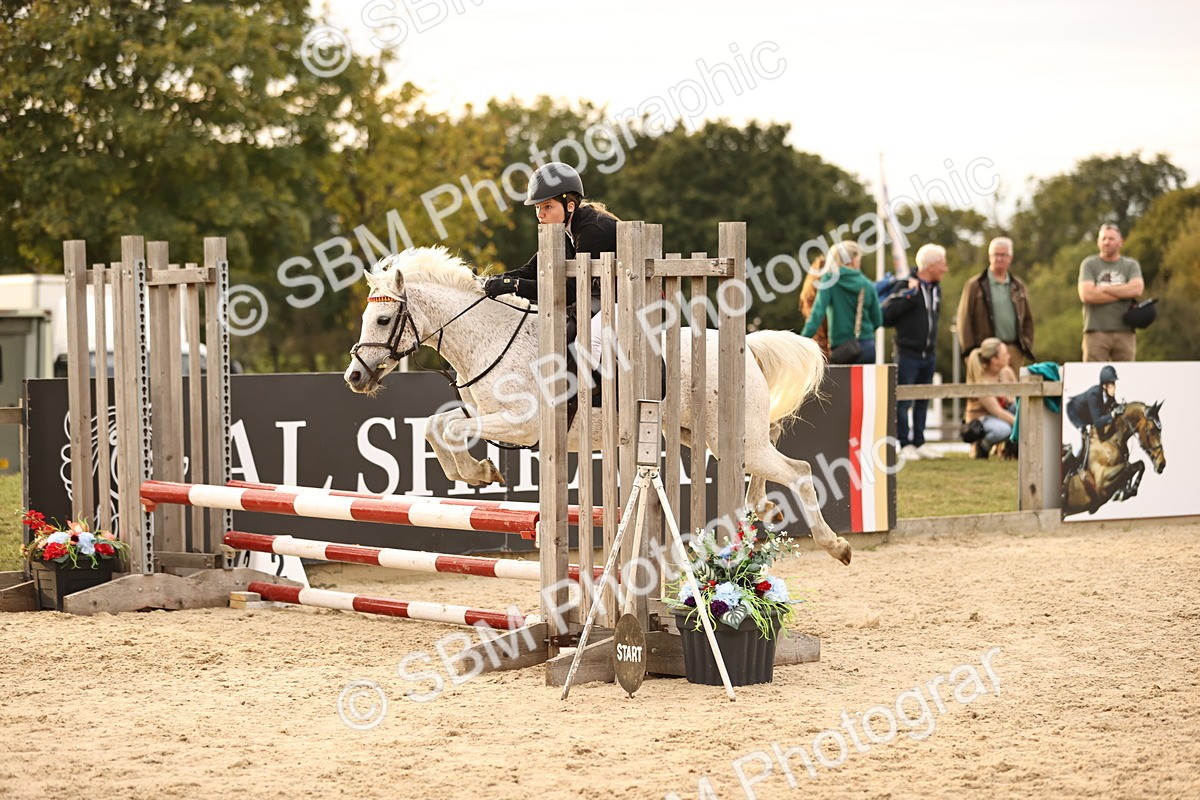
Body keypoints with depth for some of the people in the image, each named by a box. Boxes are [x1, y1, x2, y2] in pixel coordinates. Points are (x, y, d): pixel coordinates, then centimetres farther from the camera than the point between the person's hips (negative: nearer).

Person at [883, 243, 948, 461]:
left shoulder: (936, 288, 12)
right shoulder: (907, 286, -12)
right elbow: (885, 314, -20)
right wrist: (907, 296, -23)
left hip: (929, 355, 7)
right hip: (908, 354, -7)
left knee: (923, 402, 12)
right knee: (903, 402, -2)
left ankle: (919, 443, 18)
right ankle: (905, 445, 2)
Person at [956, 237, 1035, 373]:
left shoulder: (1018, 286, 16)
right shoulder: (975, 286, 3)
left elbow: (1027, 319, 20)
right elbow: (964, 320, 0)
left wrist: (1027, 347, 10)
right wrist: (970, 350, -7)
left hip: (1014, 351, 4)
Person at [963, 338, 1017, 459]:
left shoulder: (1007, 372, -6)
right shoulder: (981, 382, -26)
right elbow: (997, 412, -28)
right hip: (981, 419, -6)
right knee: (1003, 429, -41)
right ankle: (982, 445, -7)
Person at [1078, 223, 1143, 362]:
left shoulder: (1131, 265, 13)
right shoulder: (1089, 264, 8)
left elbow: (1137, 289, -6)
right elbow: (1086, 295, -7)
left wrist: (1103, 289, -4)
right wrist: (1123, 293, -3)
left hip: (1125, 331, 2)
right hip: (1096, 331, -1)